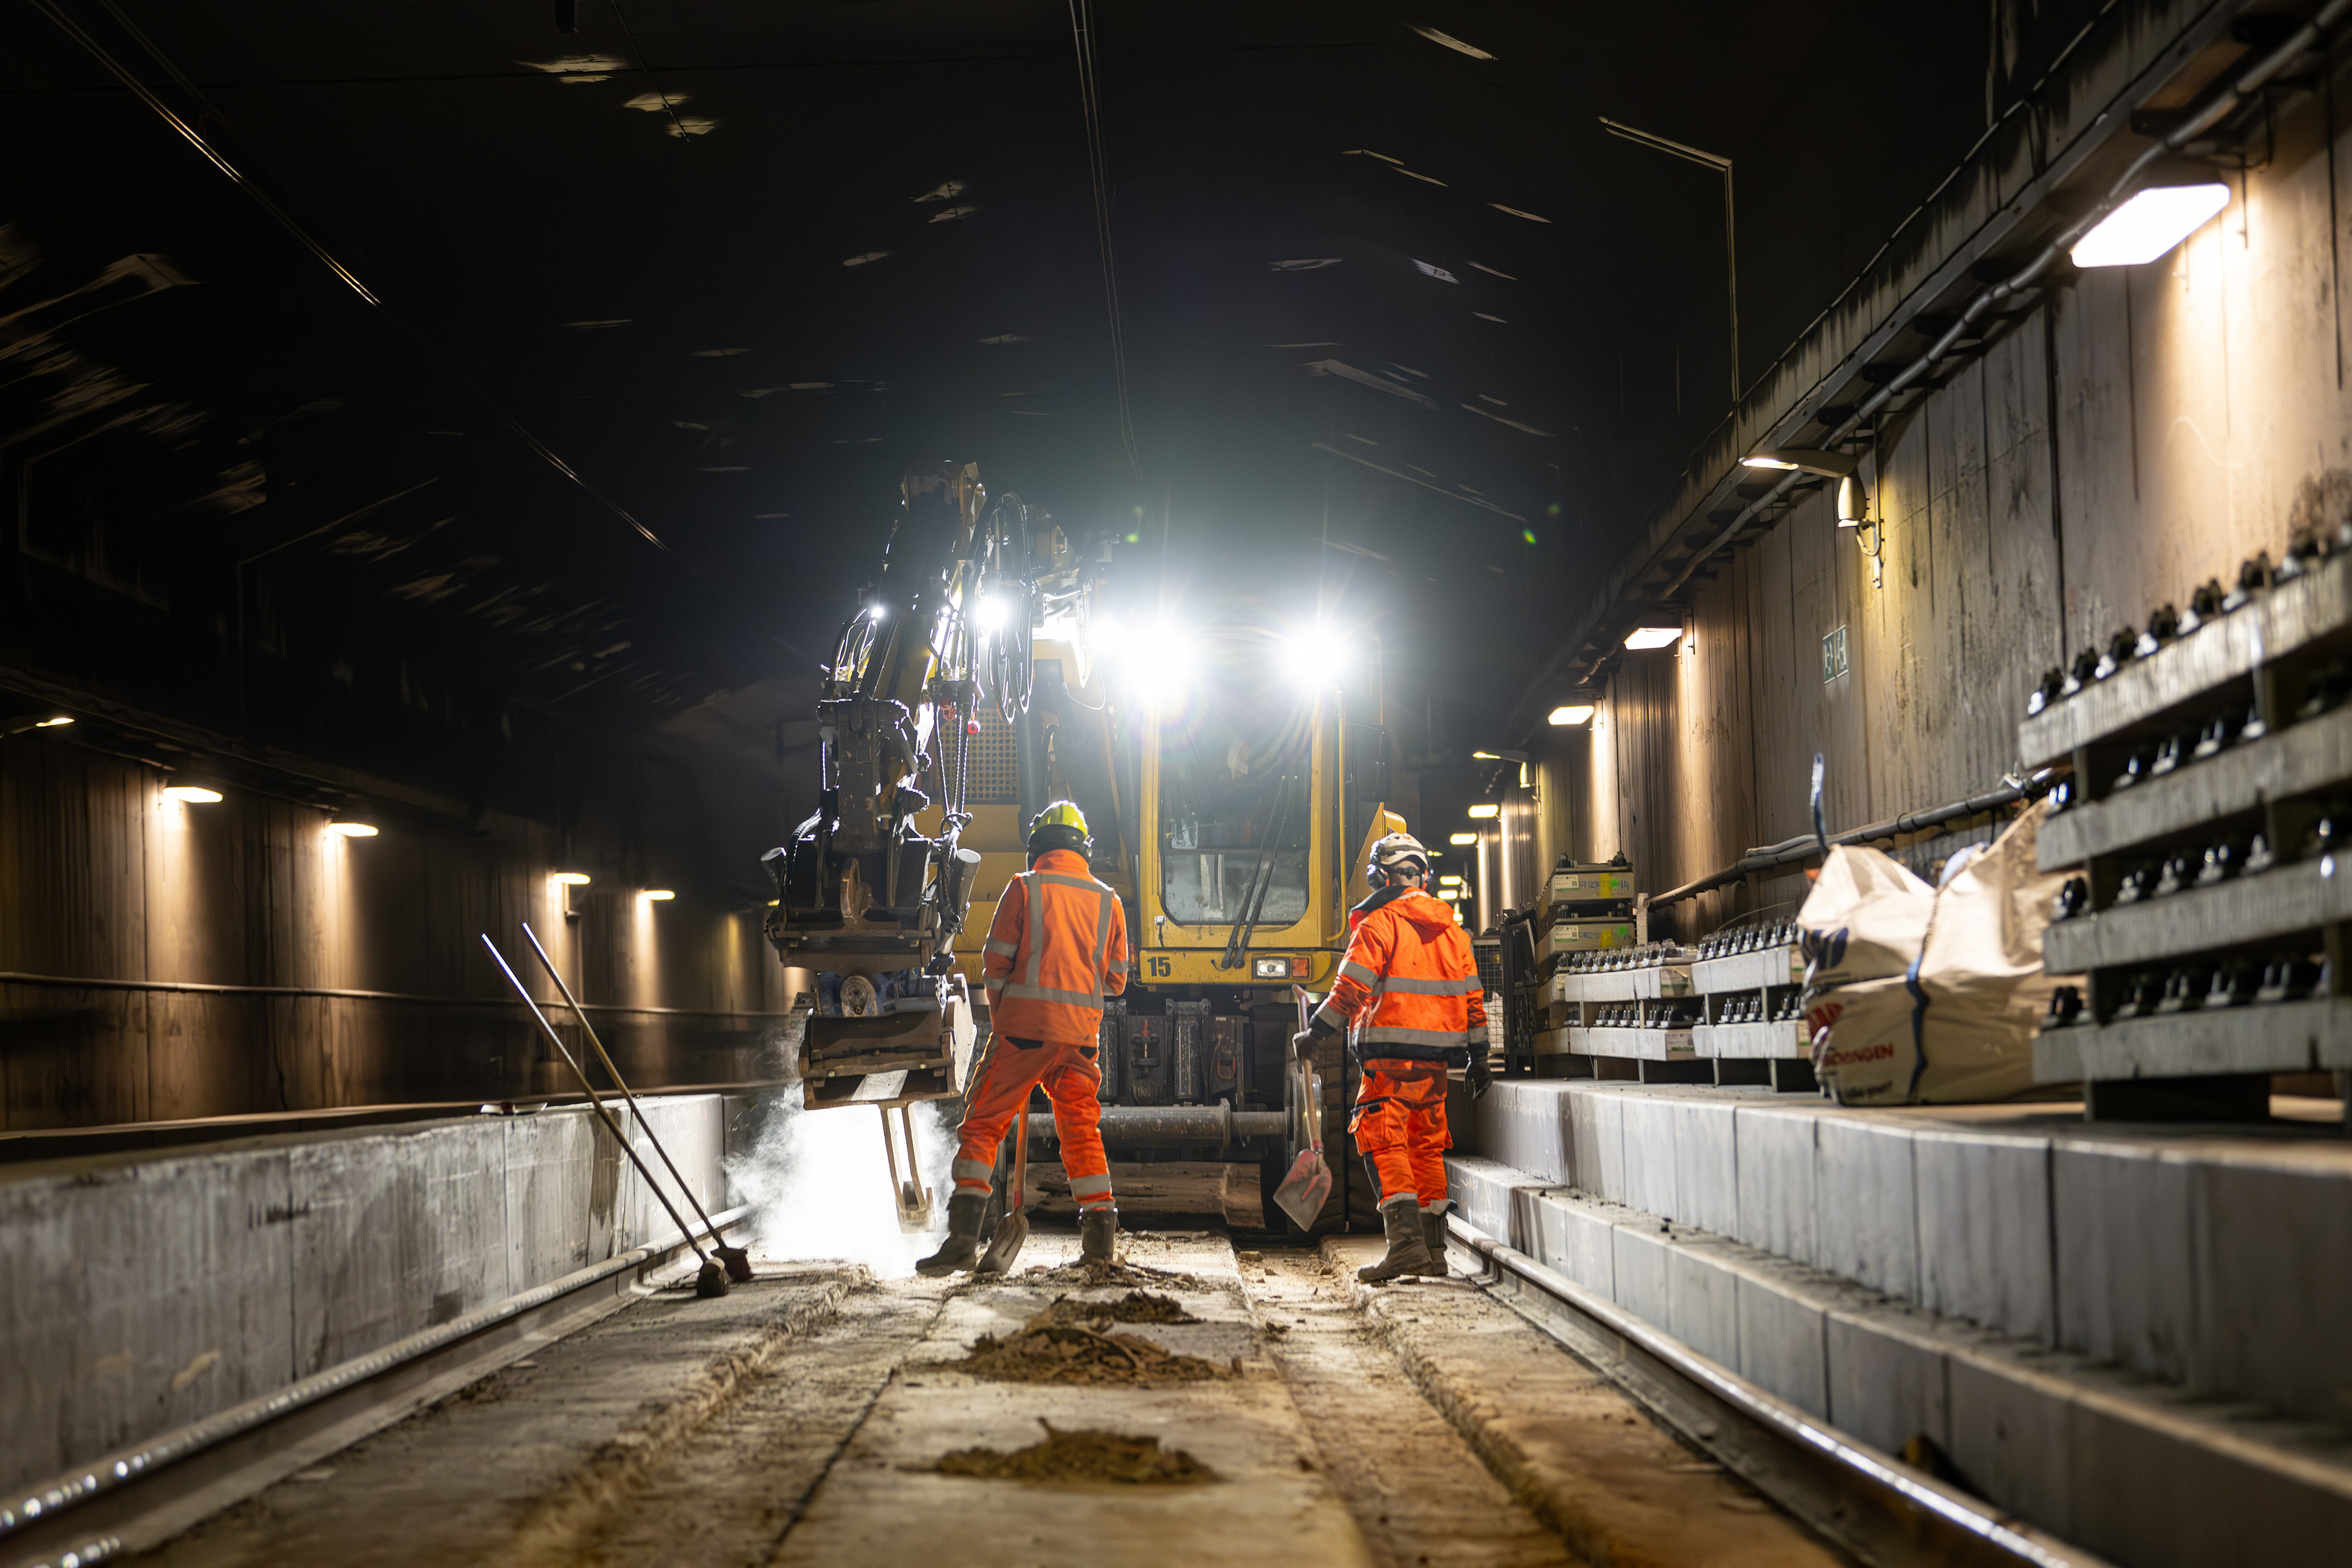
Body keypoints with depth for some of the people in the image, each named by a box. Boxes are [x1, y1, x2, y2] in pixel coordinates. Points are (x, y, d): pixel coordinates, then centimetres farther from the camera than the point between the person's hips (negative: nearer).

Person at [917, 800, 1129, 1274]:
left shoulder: (1024, 888, 0)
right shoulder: (1109, 902, 11)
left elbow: (996, 964, -2)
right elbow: (1116, 980, 14)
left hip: (1025, 1026, -3)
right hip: (1082, 1030, 4)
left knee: (984, 1124, 0)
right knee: (1082, 1131, 15)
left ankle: (964, 1237, -9)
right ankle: (1100, 1237, 12)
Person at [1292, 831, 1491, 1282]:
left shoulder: (1378, 925, -7)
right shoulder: (1452, 929, 13)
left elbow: (1351, 990, -12)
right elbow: (1472, 997, 14)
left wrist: (1314, 1033, -2)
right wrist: (1478, 1056, 20)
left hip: (1392, 1055, -7)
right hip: (1437, 1057, 7)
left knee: (1384, 1144, -7)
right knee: (1427, 1147, 14)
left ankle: (1406, 1242, -20)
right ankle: (1434, 1251, 17)